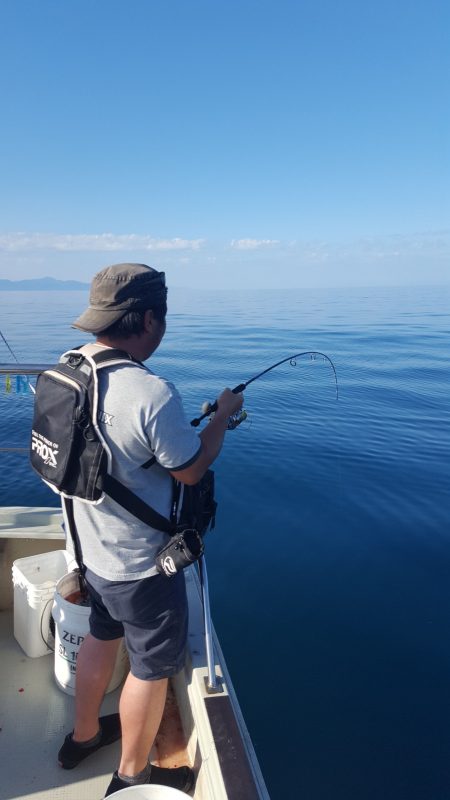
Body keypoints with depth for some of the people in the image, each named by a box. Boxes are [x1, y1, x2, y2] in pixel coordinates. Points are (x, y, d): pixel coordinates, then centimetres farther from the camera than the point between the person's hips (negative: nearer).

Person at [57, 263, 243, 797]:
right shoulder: (152, 393, -31)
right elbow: (191, 470, -19)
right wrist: (223, 415, -4)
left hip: (91, 549, 8)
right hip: (141, 564, -7)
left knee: (101, 637, 30)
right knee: (152, 667, 16)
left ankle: (84, 734, 52)